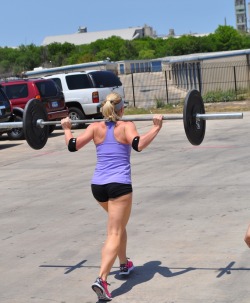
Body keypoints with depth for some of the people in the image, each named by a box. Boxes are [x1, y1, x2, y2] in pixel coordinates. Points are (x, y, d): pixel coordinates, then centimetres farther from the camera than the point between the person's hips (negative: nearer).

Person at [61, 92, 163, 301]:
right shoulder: (126, 126, -1)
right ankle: (101, 279, -24)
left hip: (98, 186, 5)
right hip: (119, 184, -5)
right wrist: (156, 127, -11)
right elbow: (138, 145, -20)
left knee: (118, 223, 31)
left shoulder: (95, 127, 8)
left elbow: (73, 146, 0)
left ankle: (124, 265, 40)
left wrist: (67, 129, 17)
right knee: (115, 234, -7)